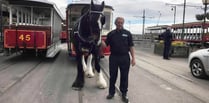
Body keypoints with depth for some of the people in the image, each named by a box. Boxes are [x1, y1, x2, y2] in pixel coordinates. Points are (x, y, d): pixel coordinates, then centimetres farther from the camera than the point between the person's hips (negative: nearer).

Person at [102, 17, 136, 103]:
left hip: (125, 58, -1)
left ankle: (124, 93, 22)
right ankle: (111, 92, 27)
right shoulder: (111, 34, 5)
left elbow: (131, 46, 2)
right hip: (113, 57, 1)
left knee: (124, 76, 7)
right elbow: (105, 45, 3)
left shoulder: (127, 33, 3)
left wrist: (133, 58, -3)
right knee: (112, 76, 11)